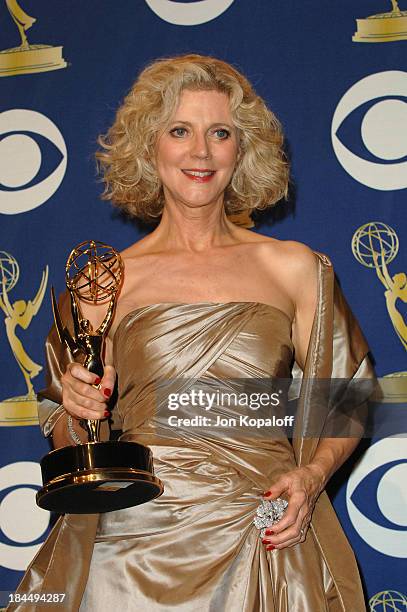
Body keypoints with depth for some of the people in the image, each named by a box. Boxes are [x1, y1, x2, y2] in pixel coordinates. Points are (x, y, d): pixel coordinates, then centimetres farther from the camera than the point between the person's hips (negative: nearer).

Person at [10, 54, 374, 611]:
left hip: (261, 541, 0)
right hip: (132, 546, 0)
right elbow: (68, 440, 9)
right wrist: (80, 413, -12)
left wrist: (312, 474, -8)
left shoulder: (293, 268, 3)